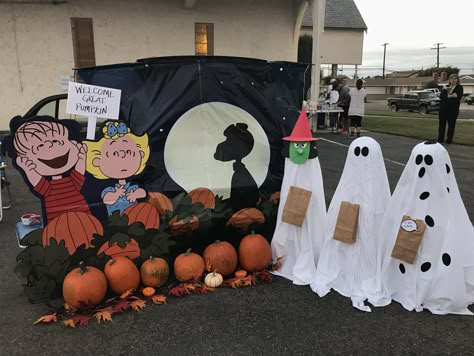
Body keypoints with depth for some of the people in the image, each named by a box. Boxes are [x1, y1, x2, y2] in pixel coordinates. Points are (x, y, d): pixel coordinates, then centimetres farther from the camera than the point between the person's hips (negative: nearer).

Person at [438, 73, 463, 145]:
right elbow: (441, 96, -1)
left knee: (451, 124, -1)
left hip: (453, 109, -3)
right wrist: (450, 96, -16)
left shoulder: (459, 87, 4)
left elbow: (458, 96, -12)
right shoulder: (446, 87, 14)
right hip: (443, 108, 3)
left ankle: (449, 140, 5)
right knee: (442, 124, 4)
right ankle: (440, 139, 11)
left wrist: (447, 97, -10)